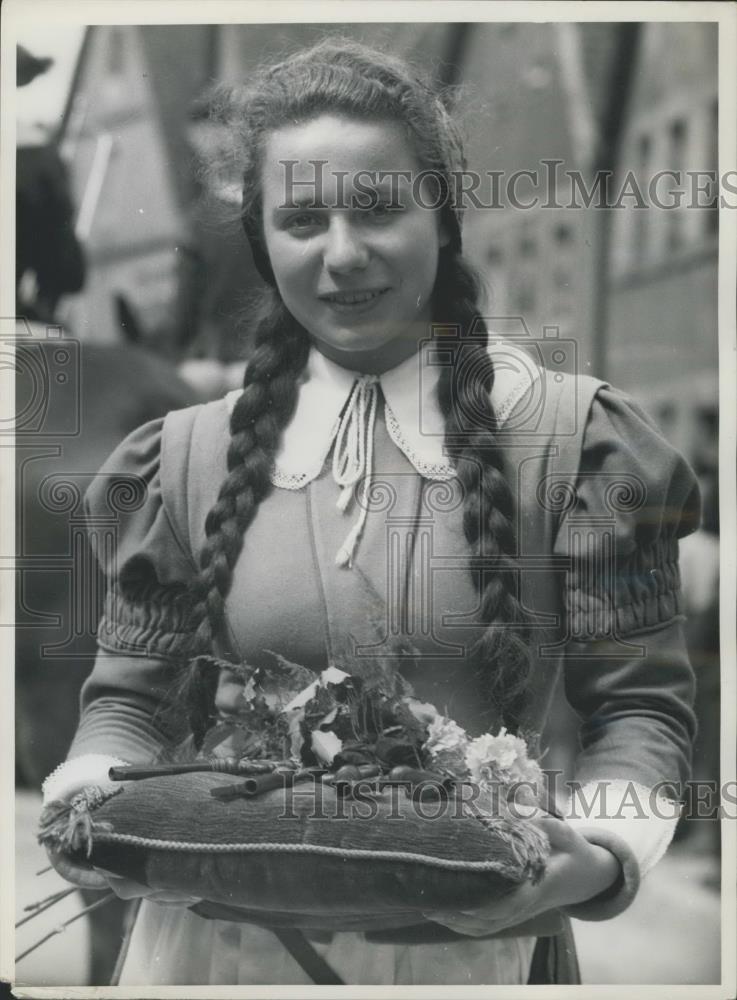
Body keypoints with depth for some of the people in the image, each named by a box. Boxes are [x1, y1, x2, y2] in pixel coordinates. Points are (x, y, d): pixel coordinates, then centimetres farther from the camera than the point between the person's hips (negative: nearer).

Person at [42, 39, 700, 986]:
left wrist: (603, 851, -23)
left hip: (470, 937, -1)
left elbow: (641, 703, -4)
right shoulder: (191, 455, 1)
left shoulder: (568, 437, -6)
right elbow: (129, 695, 8)